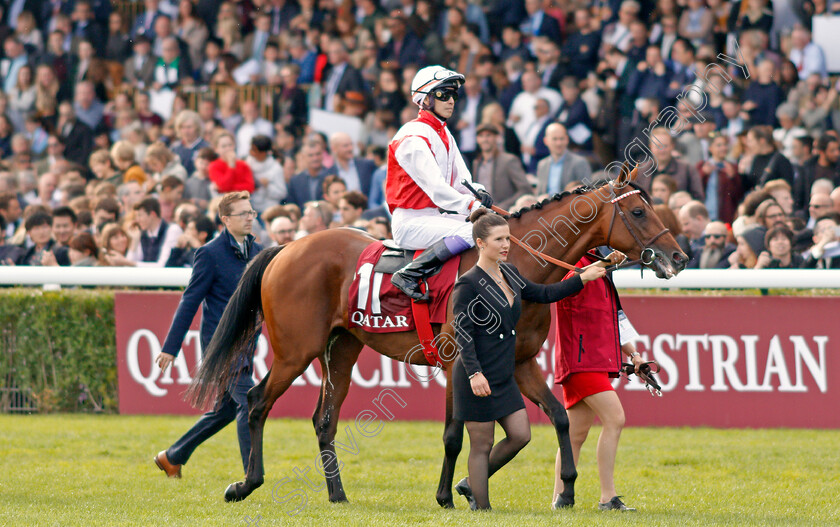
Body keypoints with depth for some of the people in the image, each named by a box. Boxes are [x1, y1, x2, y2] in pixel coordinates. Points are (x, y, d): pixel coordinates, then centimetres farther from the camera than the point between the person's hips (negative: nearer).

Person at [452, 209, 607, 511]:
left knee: (520, 435, 6)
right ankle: (481, 508, 7)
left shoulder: (508, 274, 9)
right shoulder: (468, 285, -15)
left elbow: (543, 295, 20)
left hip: (504, 377, 8)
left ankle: (472, 484, 22)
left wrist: (582, 279, 15)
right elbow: (462, 335, -18)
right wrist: (474, 374, -28)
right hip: (478, 379, -8)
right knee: (482, 446, -1)